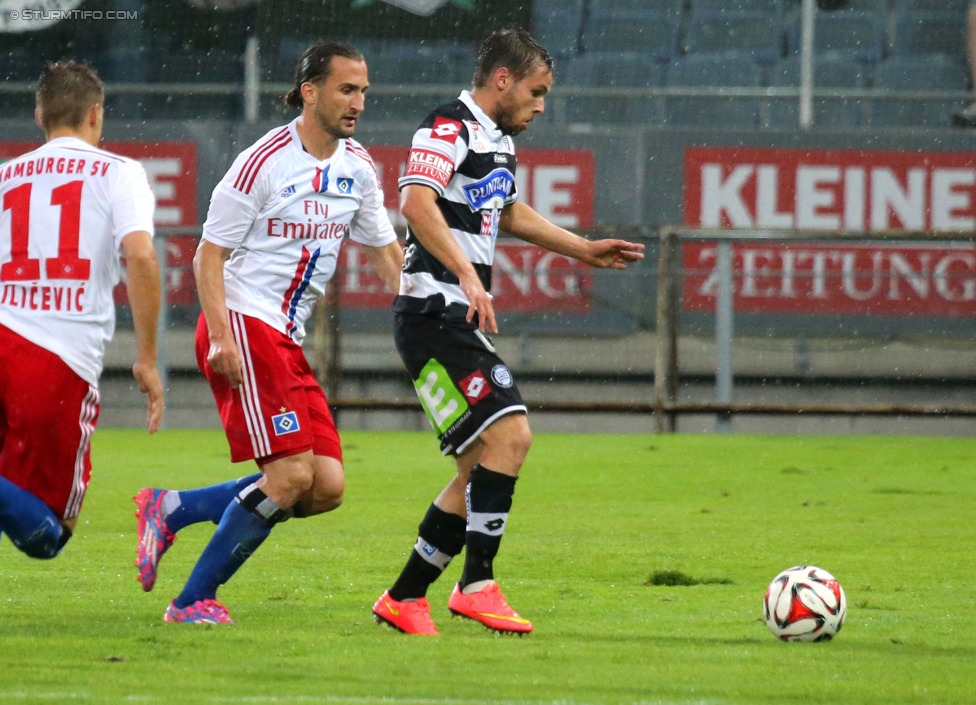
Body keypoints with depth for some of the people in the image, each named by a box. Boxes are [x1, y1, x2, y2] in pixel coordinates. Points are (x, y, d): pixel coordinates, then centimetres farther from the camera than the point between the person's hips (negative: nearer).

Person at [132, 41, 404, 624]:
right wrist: (220, 338, -20)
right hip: (243, 323, -8)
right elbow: (209, 254, -9)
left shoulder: (357, 167, 11)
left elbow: (385, 250, 20)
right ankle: (193, 602, -8)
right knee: (291, 475, -19)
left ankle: (170, 511, 9)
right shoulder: (264, 162, -11)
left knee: (326, 488, -2)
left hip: (288, 341, 8)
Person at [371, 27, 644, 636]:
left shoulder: (500, 141, 19)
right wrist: (468, 276, -37)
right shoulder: (449, 129, -12)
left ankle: (406, 598, 16)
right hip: (435, 314, -10)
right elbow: (416, 202, -28)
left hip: (463, 321, 10)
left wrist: (583, 249, 38)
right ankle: (477, 586, -19)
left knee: (482, 467, 10)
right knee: (510, 433, -20)